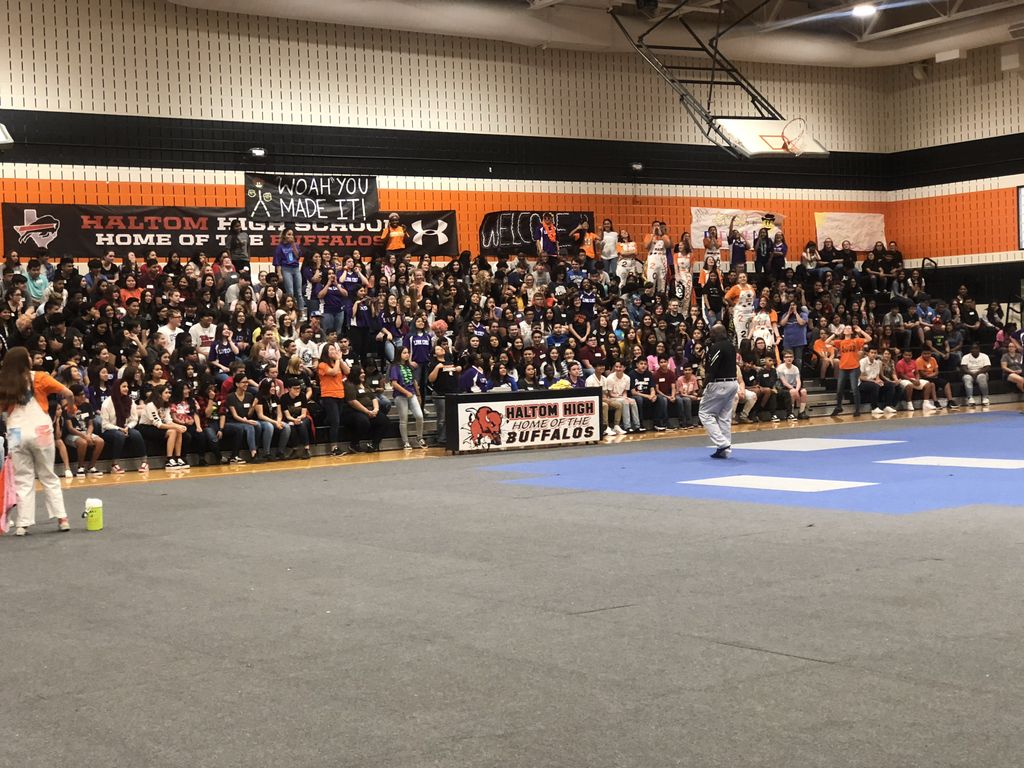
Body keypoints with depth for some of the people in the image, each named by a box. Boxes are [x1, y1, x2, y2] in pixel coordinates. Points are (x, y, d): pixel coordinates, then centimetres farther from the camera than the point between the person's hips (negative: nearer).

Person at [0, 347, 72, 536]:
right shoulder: (39, 378, -1)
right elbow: (68, 394, 2)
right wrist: (69, 401, 23)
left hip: (16, 433, 1)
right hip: (40, 430, -1)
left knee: (23, 480, 8)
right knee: (49, 477, 10)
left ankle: (23, 524, 1)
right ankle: (62, 518, 5)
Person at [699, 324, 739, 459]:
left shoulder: (716, 347, -16)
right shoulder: (731, 345, 12)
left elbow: (711, 368, -21)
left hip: (720, 385, -9)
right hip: (732, 383, 9)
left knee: (704, 413, 2)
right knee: (725, 416, 12)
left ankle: (722, 443, -7)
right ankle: (724, 450, 13)